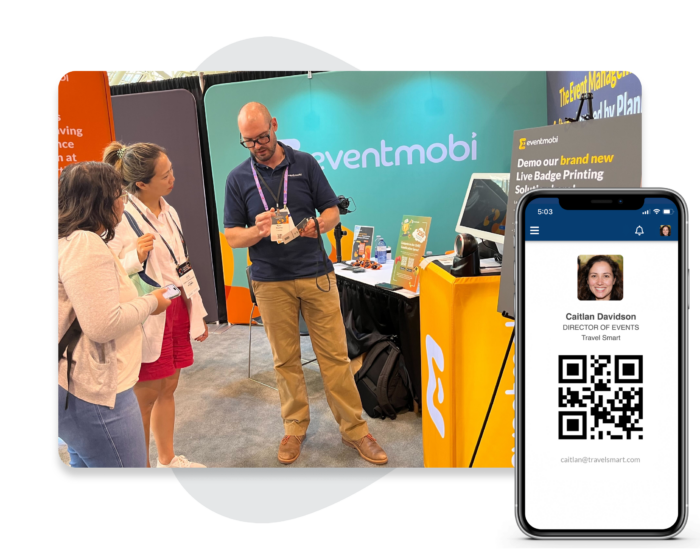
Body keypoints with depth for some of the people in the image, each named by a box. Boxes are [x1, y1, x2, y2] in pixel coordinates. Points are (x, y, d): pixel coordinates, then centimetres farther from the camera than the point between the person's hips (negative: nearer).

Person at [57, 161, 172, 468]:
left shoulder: (71, 240, 13)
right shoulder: (84, 244, -20)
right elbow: (103, 325, -25)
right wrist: (150, 302, -10)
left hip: (78, 387, 11)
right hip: (93, 394, -11)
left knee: (85, 461, 22)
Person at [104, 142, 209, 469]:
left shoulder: (169, 212, 9)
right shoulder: (121, 218, -16)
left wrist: (198, 315, 18)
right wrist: (135, 258, -32)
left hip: (177, 308, 7)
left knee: (168, 388, 17)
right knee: (146, 396, 4)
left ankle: (167, 459, 32)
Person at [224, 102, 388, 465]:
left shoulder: (305, 164, 4)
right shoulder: (238, 178, 4)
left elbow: (332, 209, 7)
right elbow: (231, 236, 4)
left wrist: (320, 224, -16)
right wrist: (258, 231, -18)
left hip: (316, 274, 0)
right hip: (271, 282, 1)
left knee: (335, 354, 1)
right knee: (285, 360, 8)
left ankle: (354, 429, 12)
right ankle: (295, 428, 24)